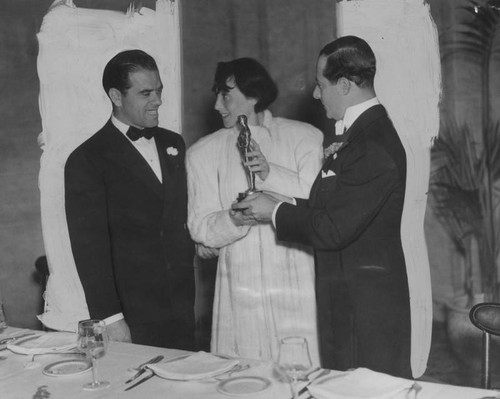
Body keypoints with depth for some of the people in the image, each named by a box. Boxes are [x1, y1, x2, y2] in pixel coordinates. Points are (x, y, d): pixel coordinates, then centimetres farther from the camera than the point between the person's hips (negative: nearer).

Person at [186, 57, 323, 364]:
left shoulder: (305, 137, 5)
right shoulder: (202, 153, 10)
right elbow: (200, 227, 3)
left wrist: (271, 173, -15)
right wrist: (233, 219, -17)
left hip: (296, 290, -1)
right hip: (240, 297, 1)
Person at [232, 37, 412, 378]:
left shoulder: (372, 146, -22)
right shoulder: (367, 131, 10)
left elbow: (332, 229, -22)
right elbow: (333, 206, 11)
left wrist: (276, 212, -8)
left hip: (365, 307, -9)